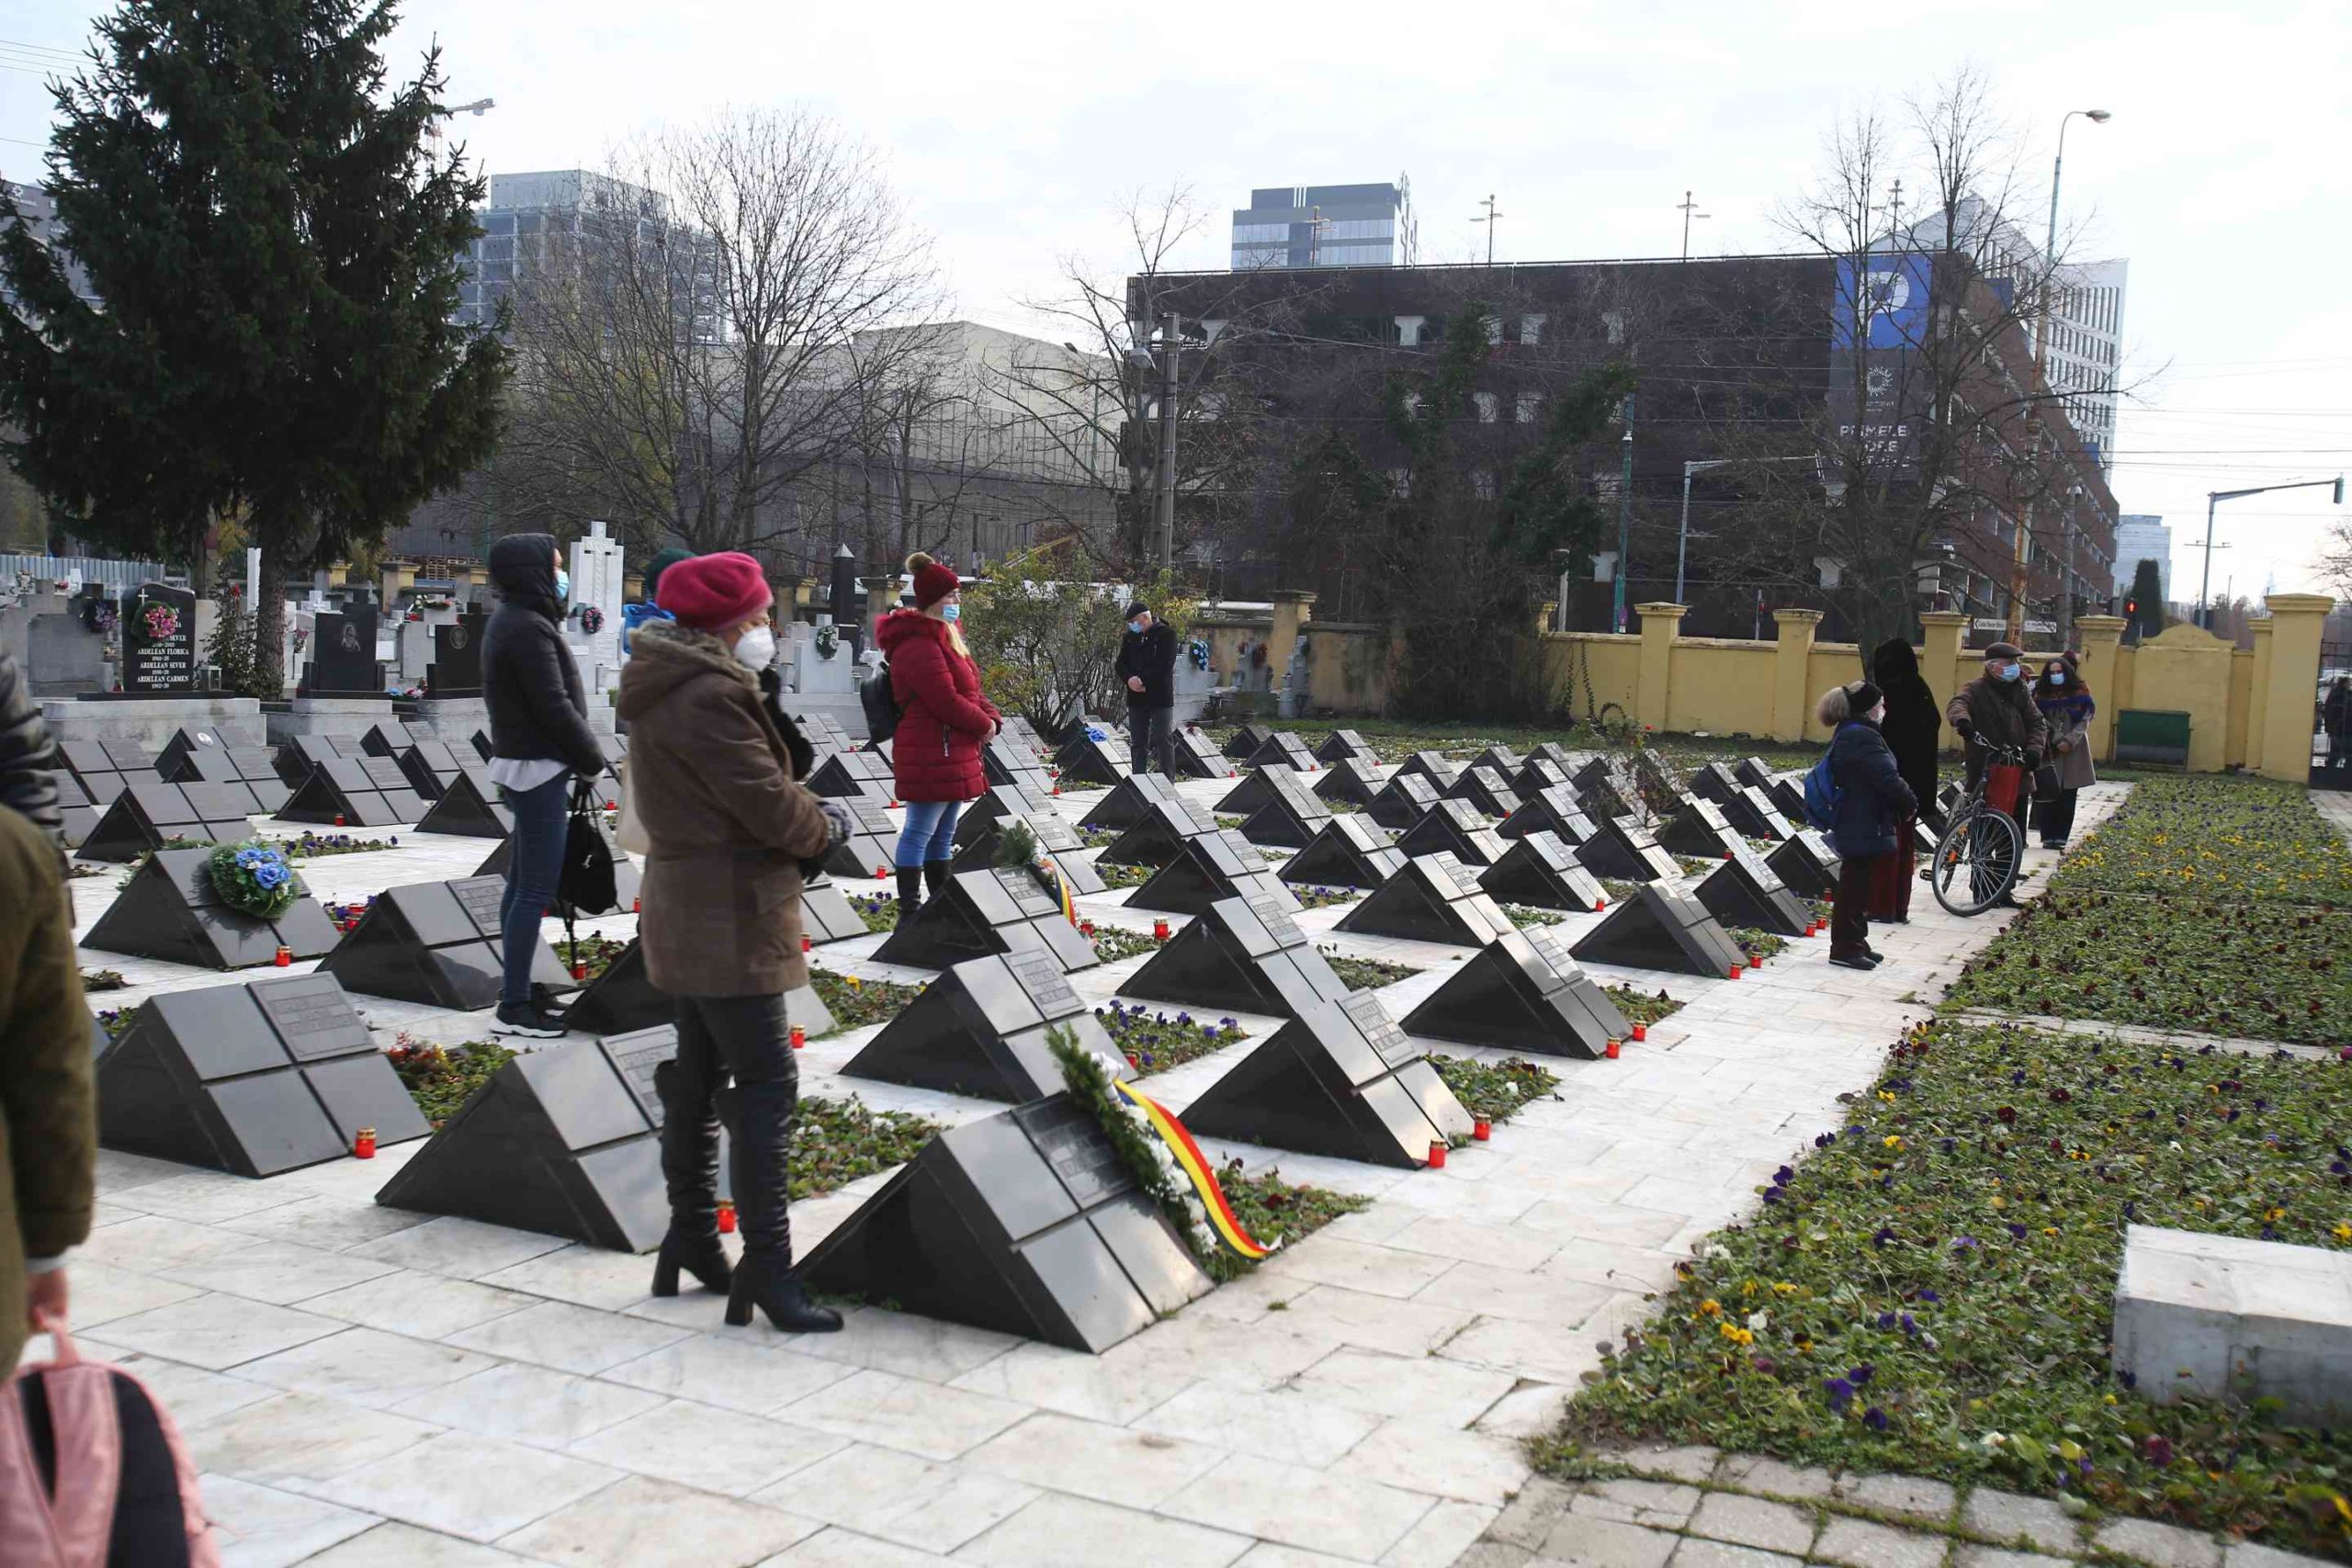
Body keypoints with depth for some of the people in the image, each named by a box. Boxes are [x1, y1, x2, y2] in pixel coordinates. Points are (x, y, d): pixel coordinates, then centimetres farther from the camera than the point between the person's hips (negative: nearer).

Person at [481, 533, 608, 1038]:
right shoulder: (529, 628, -18)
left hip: (521, 763, 10)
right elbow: (555, 707, -20)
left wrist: (579, 756, 9)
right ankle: (514, 1007, -4)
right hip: (539, 768, -10)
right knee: (536, 891, -7)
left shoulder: (511, 621, 14)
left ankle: (518, 989, 22)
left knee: (522, 884, 14)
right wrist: (592, 759, -7)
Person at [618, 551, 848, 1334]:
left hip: (687, 915, 11)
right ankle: (766, 1266, -5)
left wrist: (808, 809, 1)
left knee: (699, 1079, 19)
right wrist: (825, 826, -4)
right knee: (766, 1085, -8)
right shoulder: (708, 697, -22)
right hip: (727, 921, -11)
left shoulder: (671, 686, 12)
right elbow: (769, 804, -22)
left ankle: (691, 1239, 30)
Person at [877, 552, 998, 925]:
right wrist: (984, 725, -10)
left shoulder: (945, 638, 17)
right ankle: (909, 912, -2)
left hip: (950, 753, 11)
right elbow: (946, 701, -23)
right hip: (931, 754, -11)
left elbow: (970, 688, 20)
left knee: (942, 834, 17)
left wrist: (990, 716, 1)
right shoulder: (920, 646, -18)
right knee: (919, 832, -6)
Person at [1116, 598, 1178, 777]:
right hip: (1136, 698, 6)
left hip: (1161, 697, -5)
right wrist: (1130, 679, -12)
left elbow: (1164, 666, -15)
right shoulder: (1130, 637, 12)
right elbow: (1121, 664, 8)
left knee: (1163, 740, -5)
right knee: (1137, 742, 8)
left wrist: (1142, 680, -18)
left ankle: (1168, 780, -2)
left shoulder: (1166, 635, -6)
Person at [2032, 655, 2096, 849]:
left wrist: (2070, 740, -12)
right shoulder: (2041, 694, 4)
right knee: (2049, 796, -4)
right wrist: (2057, 741, -12)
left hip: (2073, 751, 0)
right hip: (2050, 751, 0)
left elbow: (2085, 719, 0)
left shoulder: (2079, 693, 4)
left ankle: (2061, 836, 3)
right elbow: (2041, 721, -1)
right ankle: (2049, 836, 0)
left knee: (2067, 797, 0)